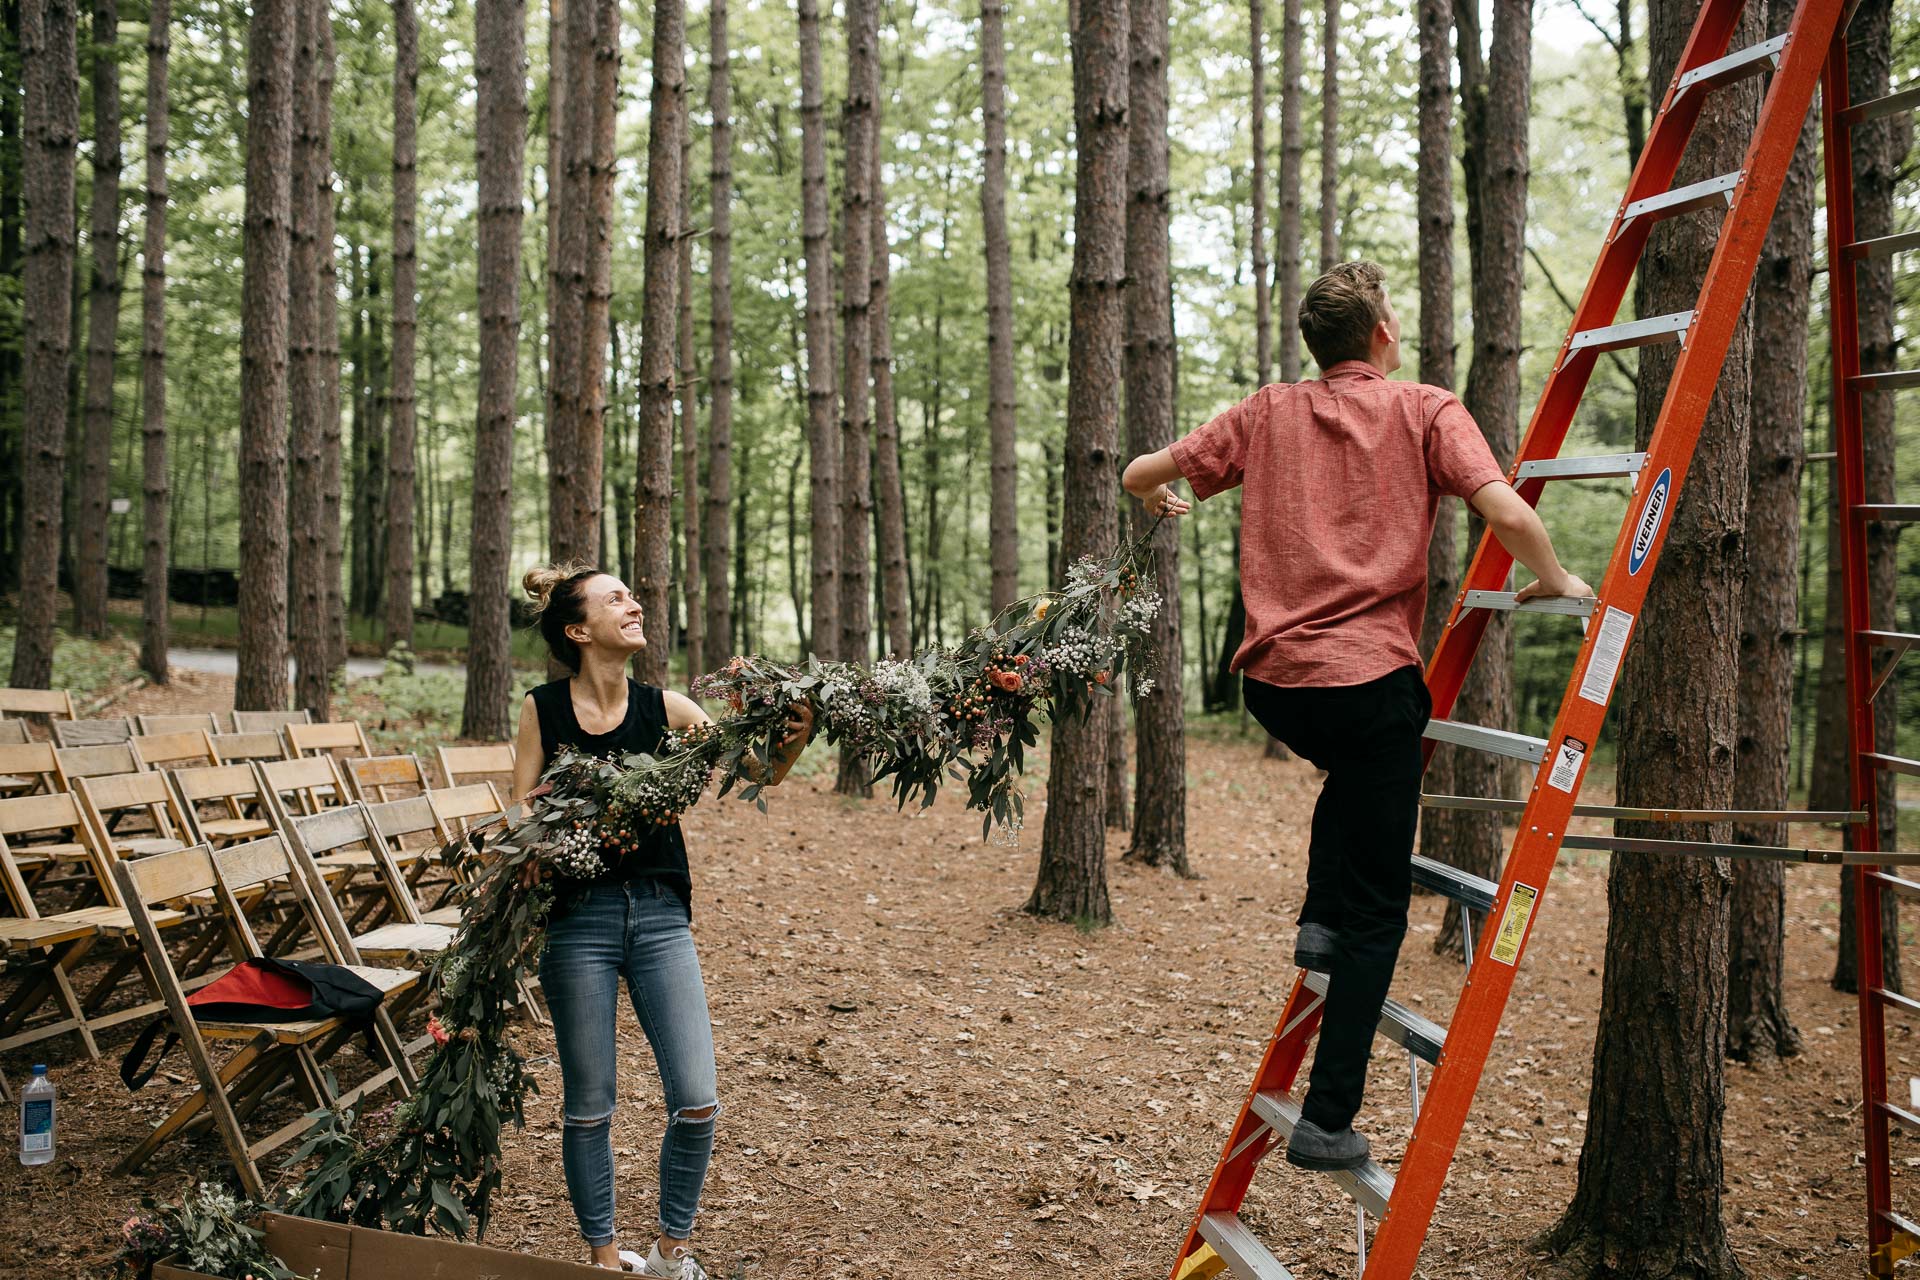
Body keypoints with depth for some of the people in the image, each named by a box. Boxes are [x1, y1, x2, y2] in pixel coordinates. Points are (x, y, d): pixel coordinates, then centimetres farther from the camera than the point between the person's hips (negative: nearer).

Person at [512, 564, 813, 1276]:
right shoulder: (544, 710, -1)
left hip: (660, 915, 2)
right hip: (578, 916, -2)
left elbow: (759, 771, -3)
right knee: (589, 1105, 7)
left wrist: (792, 742, -24)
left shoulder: (666, 709, 2)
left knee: (696, 1102, -2)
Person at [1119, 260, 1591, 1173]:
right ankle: (1327, 1122, -1)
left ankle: (1321, 920, 21)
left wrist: (1161, 498, 37)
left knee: (1355, 770, 38)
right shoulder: (1426, 411, 3)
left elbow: (1139, 476, 15)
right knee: (1378, 910, 5)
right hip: (1369, 678, -4)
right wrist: (1554, 582, 6)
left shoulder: (1268, 414, 11)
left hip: (1272, 679, 4)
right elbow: (1506, 513, -12)